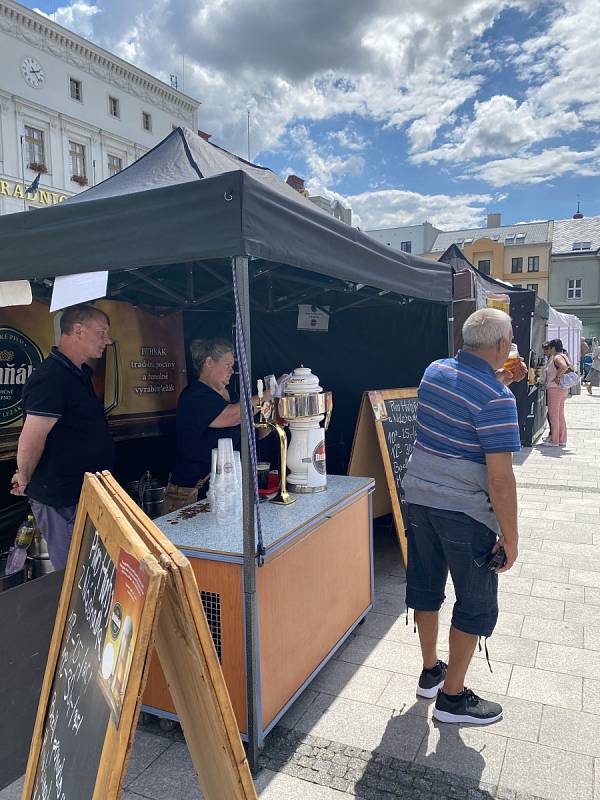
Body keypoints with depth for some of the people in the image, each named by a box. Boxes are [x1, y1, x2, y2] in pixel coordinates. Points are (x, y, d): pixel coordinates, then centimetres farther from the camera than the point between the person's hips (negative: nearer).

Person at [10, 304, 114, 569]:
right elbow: (30, 442, -24)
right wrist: (25, 479, -6)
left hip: (81, 493, 9)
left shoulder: (78, 374, 11)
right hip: (60, 501, -9)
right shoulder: (51, 378, -22)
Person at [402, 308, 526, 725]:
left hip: (420, 497, 8)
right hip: (465, 511, -7)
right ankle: (452, 696, 23)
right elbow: (500, 478, -22)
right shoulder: (496, 398, -21)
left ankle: (431, 671, 39)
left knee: (426, 586, 20)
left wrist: (500, 378, 14)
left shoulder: (435, 370, 1)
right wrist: (510, 536, -12)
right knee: (476, 602, 11)